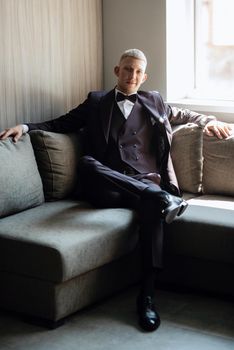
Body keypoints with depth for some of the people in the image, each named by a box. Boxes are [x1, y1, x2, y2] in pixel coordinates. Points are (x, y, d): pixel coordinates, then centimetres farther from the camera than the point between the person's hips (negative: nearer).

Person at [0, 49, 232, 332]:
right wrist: (26, 127, 4)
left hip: (146, 181, 0)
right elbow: (62, 123, 20)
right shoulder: (96, 101, 22)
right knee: (87, 163, -36)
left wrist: (209, 121, 18)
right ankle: (163, 197, -38)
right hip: (107, 187, 0)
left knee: (152, 203, -38)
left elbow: (181, 115, 38)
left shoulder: (153, 101, 26)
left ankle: (147, 296, -39)